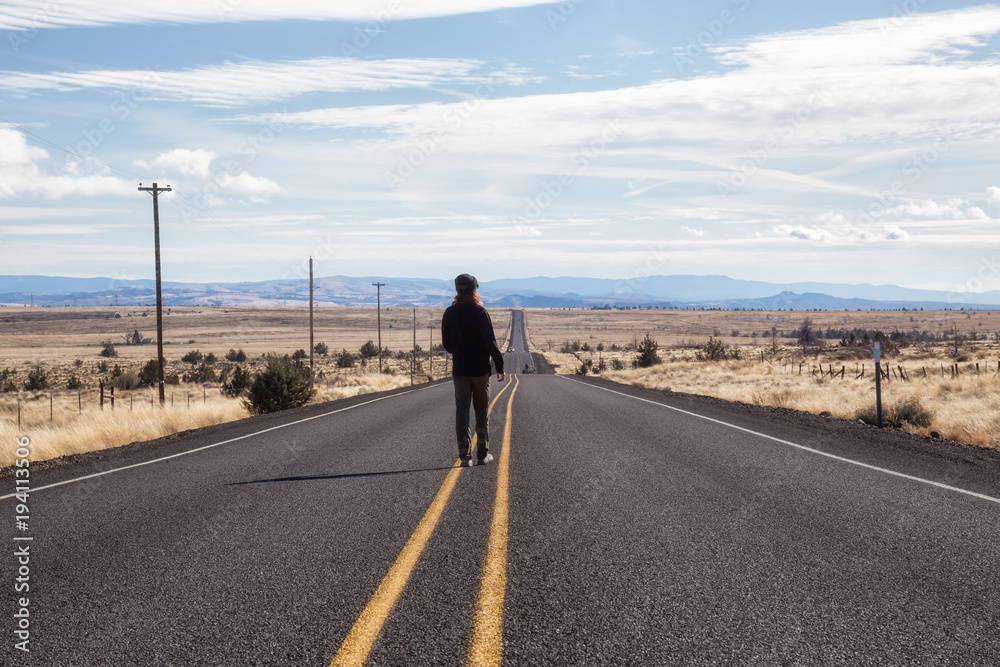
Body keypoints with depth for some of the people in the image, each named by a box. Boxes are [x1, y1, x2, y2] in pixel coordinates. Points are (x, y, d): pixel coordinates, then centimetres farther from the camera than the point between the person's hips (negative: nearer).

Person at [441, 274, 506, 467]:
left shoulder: (449, 313, 1)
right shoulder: (480, 312, -11)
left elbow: (446, 343, 9)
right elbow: (490, 342, -13)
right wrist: (499, 366, -6)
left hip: (459, 369, 3)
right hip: (480, 369, -3)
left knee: (462, 411, 4)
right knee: (482, 413, 8)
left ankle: (465, 455, -2)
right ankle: (483, 454, 14)